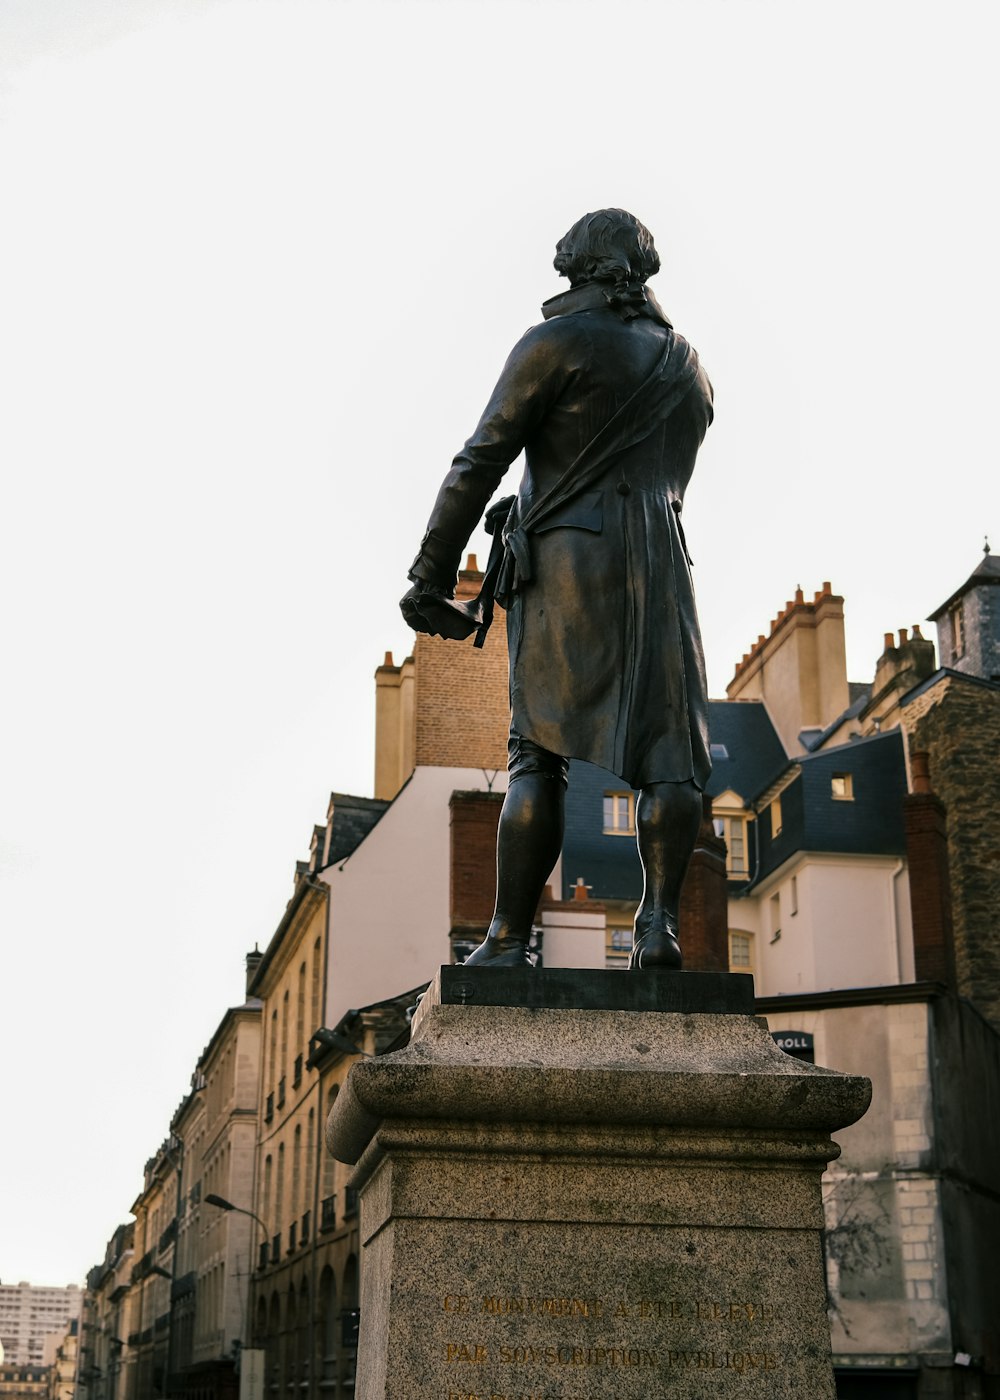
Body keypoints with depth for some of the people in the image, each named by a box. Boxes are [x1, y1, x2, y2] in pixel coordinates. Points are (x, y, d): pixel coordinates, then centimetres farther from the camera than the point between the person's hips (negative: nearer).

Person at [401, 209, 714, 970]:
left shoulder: (558, 342, 2)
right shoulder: (689, 368, 20)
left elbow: (480, 464, -4)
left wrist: (431, 575, -2)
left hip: (564, 565, -3)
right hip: (659, 569, 4)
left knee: (540, 755, -3)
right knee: (670, 753, 0)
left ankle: (509, 941, -5)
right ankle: (659, 921, -14)